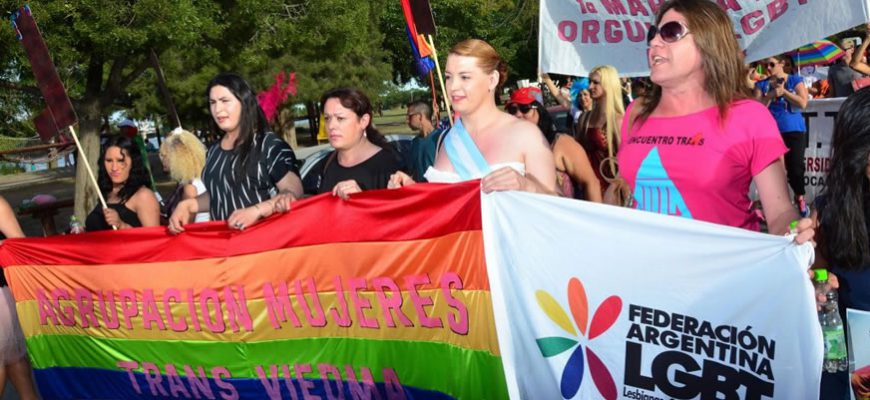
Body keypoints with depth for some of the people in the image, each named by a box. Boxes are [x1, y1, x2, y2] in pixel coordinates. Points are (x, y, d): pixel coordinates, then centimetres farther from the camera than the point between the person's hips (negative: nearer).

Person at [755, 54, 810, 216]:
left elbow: (803, 103, -8)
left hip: (794, 131, -1)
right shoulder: (762, 84, 8)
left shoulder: (795, 80, 4)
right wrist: (771, 94, -15)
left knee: (795, 166, -2)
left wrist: (783, 91, -11)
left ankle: (799, 198, 20)